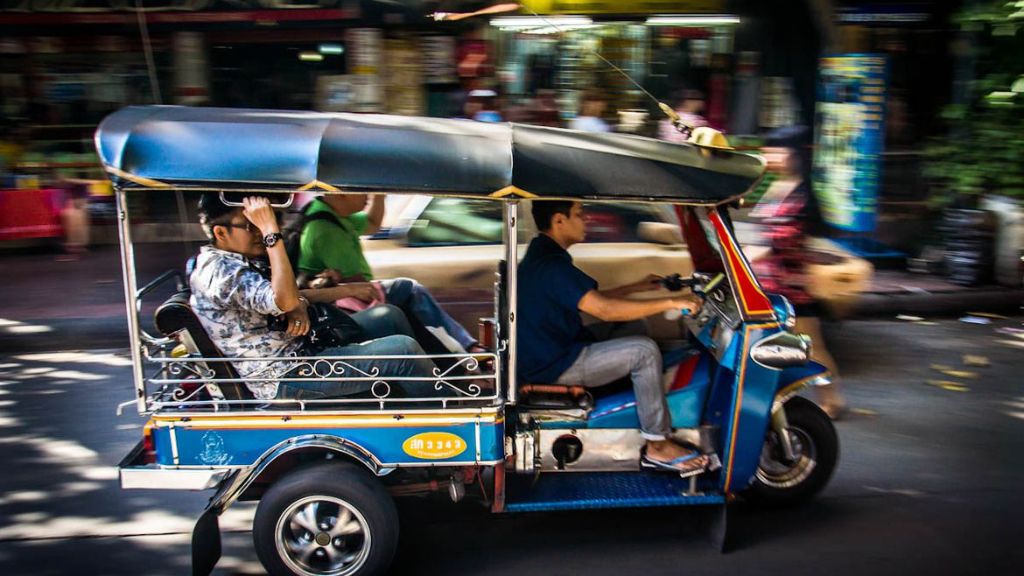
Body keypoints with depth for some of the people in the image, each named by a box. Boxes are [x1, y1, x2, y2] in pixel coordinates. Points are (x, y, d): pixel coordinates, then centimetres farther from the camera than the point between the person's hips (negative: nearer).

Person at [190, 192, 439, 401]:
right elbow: (284, 300, -34)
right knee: (402, 350, -19)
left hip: (298, 347, 11)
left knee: (389, 316, 14)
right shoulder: (220, 272, -20)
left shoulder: (230, 261, 12)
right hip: (285, 378, -11)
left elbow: (282, 294, 13)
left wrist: (298, 306, -11)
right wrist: (271, 231, -30)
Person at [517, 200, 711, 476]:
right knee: (644, 351, -14)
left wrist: (637, 287, 16)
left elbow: (591, 299, 19)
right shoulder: (551, 266, -24)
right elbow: (604, 309, -32)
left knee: (634, 329, 13)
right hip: (555, 367, -11)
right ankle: (657, 447, -4)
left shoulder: (542, 255, 10)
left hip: (549, 352, 11)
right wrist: (671, 302, -27)